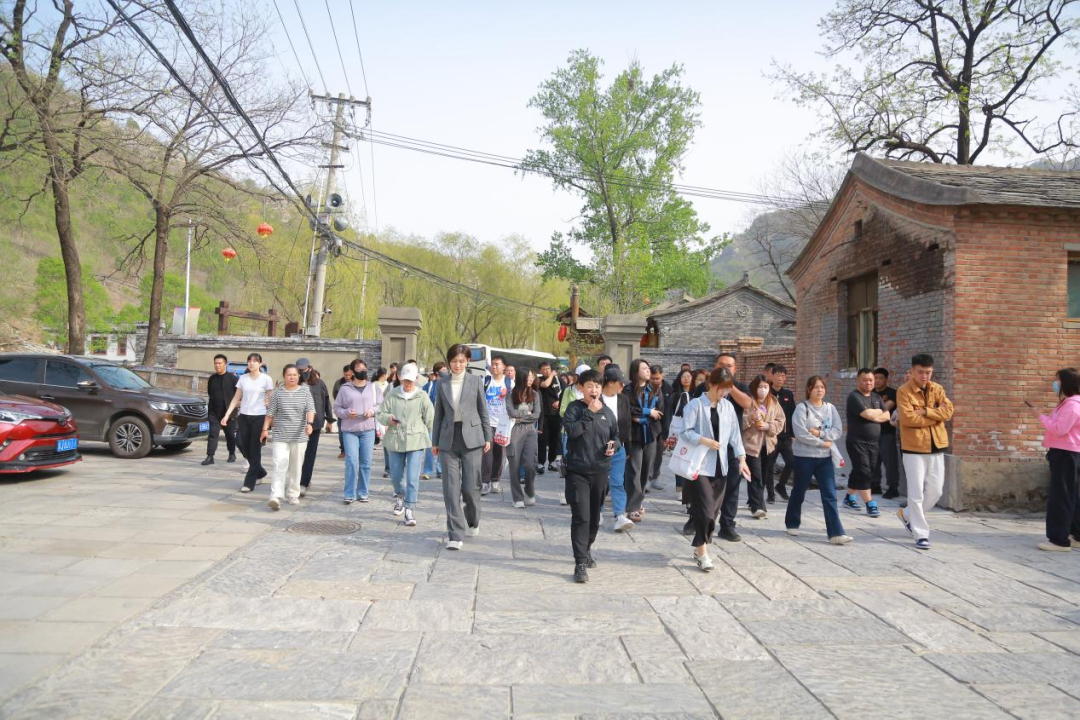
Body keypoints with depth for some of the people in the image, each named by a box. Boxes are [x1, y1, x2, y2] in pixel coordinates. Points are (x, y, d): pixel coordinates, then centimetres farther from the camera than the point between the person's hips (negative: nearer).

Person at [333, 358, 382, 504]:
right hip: (349, 430, -2)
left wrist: (372, 411, -9)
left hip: (368, 430, 2)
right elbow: (337, 407, 7)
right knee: (351, 462, -9)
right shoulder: (345, 388, 5)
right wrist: (346, 413, -12)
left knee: (366, 463, 5)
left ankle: (363, 493, 16)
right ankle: (350, 494, -1)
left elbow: (381, 405, 10)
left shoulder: (373, 387, 9)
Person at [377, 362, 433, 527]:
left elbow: (430, 419, 4)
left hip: (416, 441, -3)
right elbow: (380, 413, 6)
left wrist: (416, 431, 9)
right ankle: (399, 497, 44)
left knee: (413, 478, -9)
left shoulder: (422, 396, -2)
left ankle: (409, 510, -3)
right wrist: (388, 418, -16)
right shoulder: (392, 395, 4)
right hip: (394, 441, 3)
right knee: (396, 475, 15)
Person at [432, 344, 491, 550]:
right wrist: (435, 441, 11)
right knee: (451, 489, -3)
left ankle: (473, 521, 28)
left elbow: (483, 411, 6)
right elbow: (439, 414, 12)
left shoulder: (475, 381, 4)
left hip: (471, 438, -1)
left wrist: (487, 437, 3)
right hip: (449, 440, 2)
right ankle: (456, 535, 0)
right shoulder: (443, 384, 9)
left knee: (470, 486, -1)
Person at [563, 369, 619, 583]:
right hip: (577, 471, -4)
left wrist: (614, 445, -4)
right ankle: (580, 563, -7)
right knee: (581, 517, -10)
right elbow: (571, 431, -22)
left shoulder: (608, 412, 5)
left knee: (595, 516, 15)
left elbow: (616, 435, 18)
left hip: (600, 471, 4)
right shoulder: (574, 408, -5)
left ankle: (586, 550, 38)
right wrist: (590, 413, -20)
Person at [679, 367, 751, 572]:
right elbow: (686, 432, -10)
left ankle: (700, 547, 24)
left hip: (720, 466, 6)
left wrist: (741, 458, 2)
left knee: (712, 510, 10)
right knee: (704, 509, -9)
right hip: (699, 466, -5)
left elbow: (735, 434, 9)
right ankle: (702, 551, 3)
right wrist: (705, 441, -22)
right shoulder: (695, 405, -8)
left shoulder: (728, 407, 8)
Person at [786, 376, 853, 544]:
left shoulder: (831, 408, 6)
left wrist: (819, 433, -17)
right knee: (799, 492, 11)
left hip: (825, 457, 4)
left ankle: (836, 533, -6)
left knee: (830, 495, -3)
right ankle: (792, 524, 30)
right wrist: (822, 443, -14)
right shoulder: (802, 408, -9)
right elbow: (800, 433, -18)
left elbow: (838, 431, -2)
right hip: (804, 456, -4)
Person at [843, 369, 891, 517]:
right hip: (857, 442, -7)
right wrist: (878, 412, -2)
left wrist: (873, 415, -10)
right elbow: (868, 414, -22)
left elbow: (887, 416, 7)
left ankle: (849, 498, 26)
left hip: (873, 442, 7)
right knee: (863, 472, -8)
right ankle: (870, 504, -6)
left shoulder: (876, 397, 14)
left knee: (858, 472, 13)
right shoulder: (854, 396, -11)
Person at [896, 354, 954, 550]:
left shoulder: (937, 389, 8)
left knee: (935, 491, 10)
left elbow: (948, 411, -6)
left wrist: (925, 411, -17)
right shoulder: (904, 391, -8)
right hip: (913, 448, -5)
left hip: (936, 447, 5)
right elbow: (907, 418, -19)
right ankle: (921, 534, 5)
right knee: (916, 492, -3)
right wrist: (936, 415, -11)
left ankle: (908, 515, 32)